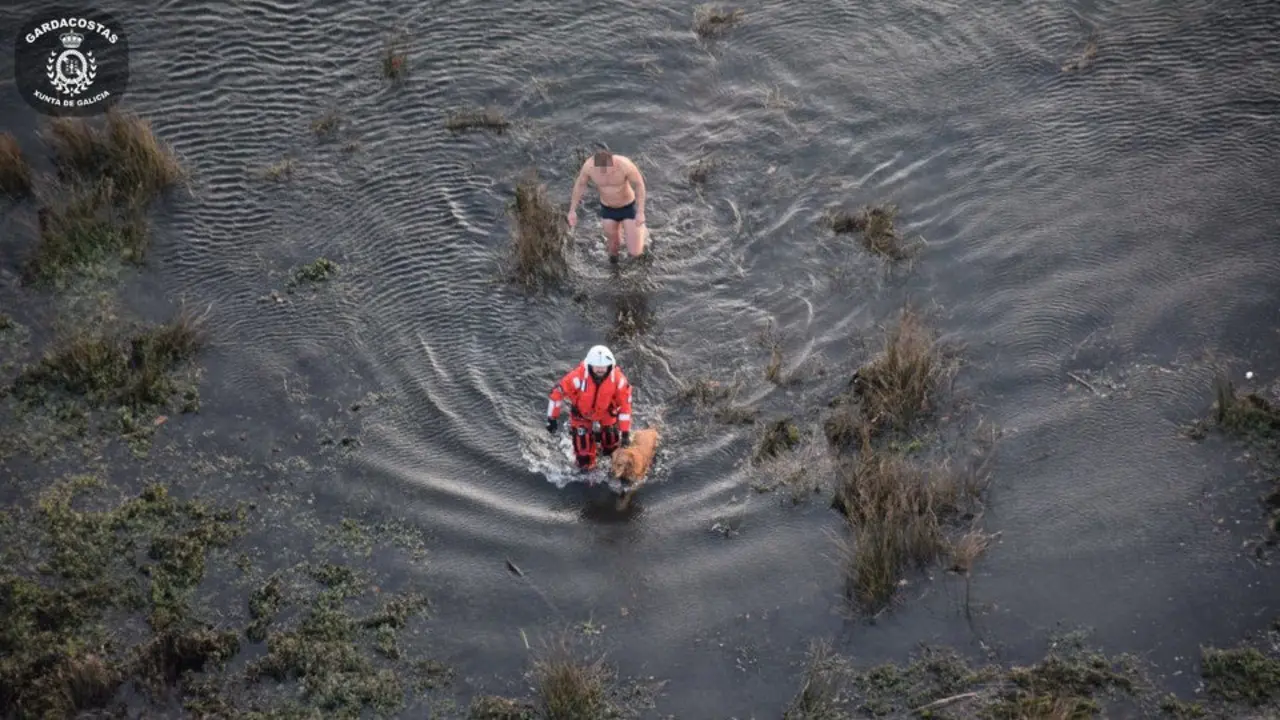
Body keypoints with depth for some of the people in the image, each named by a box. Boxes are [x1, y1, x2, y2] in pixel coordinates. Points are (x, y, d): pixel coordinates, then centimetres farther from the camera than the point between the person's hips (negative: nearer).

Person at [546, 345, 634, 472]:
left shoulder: (618, 379, -30)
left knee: (612, 443, 7)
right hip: (581, 413, -2)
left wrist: (625, 433, -19)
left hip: (606, 413, 2)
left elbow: (625, 405, -21)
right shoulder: (578, 376, -37)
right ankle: (586, 467, 22)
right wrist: (552, 418, -17)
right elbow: (558, 392, -24)